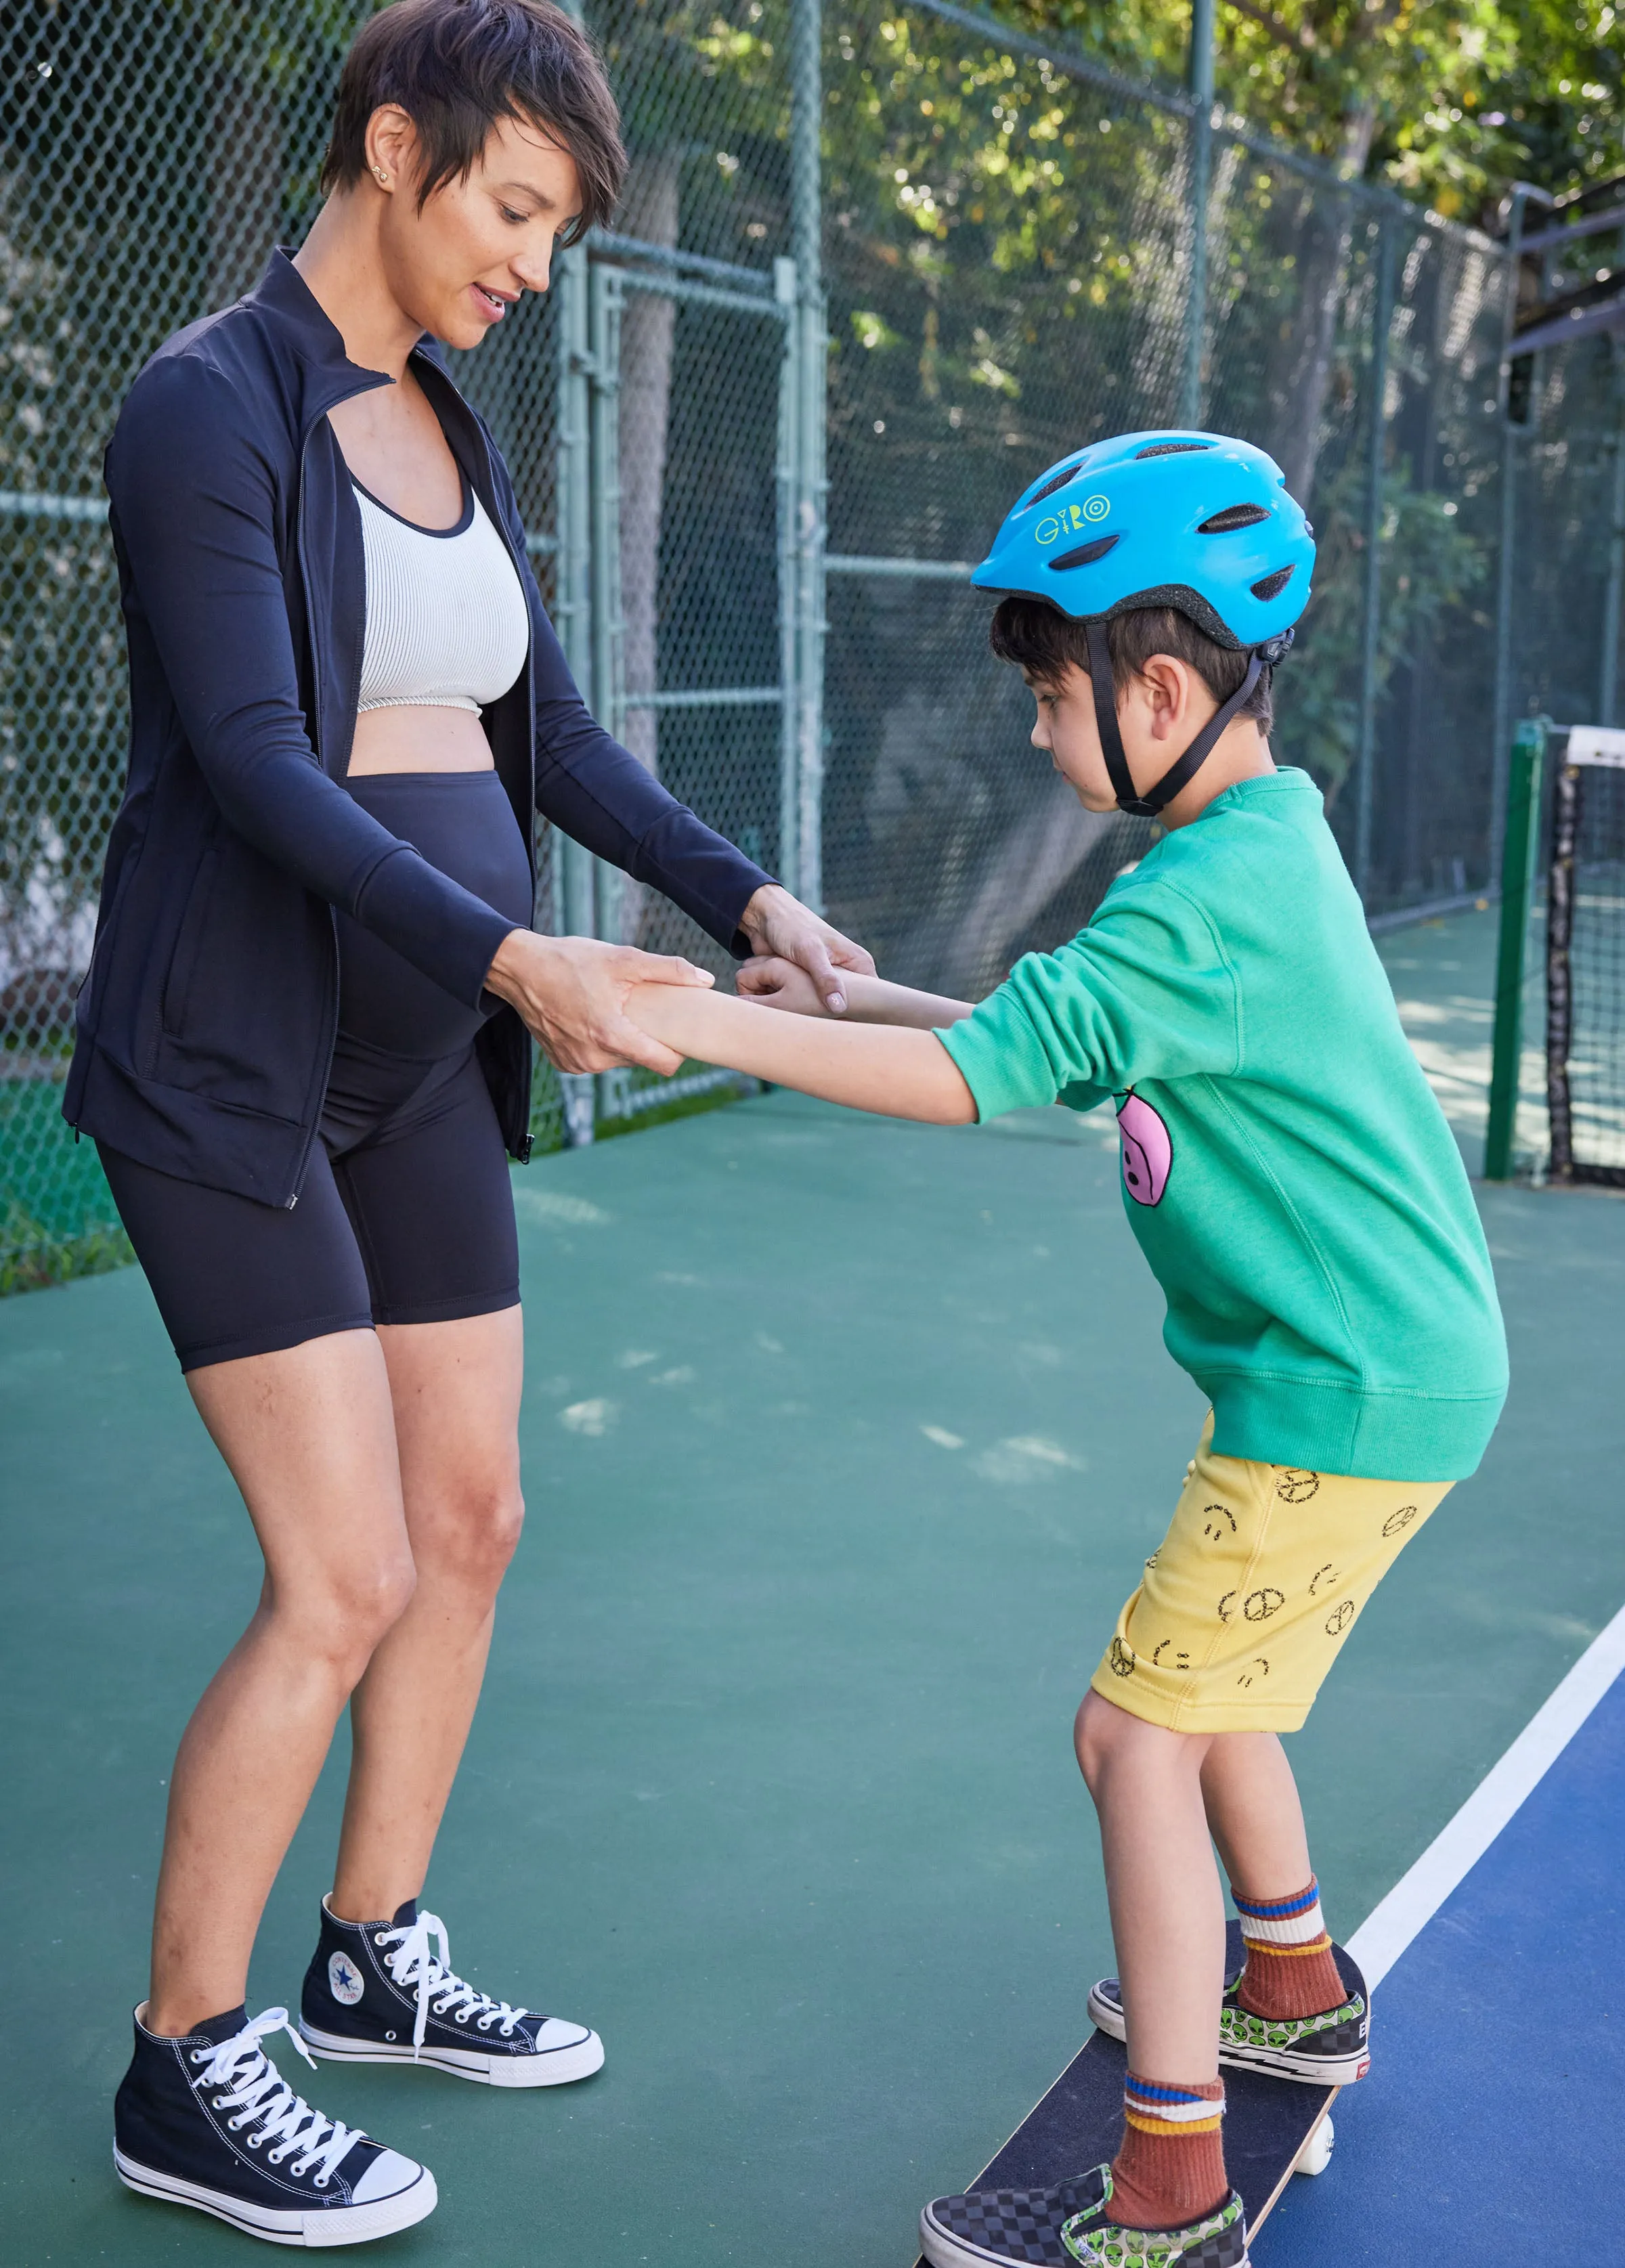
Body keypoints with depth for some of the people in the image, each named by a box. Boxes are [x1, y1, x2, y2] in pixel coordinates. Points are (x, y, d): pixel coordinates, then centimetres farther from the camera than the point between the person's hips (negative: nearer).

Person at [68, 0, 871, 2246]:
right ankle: (185, 2076, 10)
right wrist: (515, 956, -32)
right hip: (231, 1065, -8)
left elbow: (549, 733, 14)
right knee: (344, 1582, -8)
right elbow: (253, 761, -23)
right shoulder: (208, 406, -13)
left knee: (471, 1521, 12)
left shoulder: (453, 432, 11)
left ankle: (376, 1958, 31)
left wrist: (749, 896, 1)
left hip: (423, 1064, 8)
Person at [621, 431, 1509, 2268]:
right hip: (1387, 1364, 10)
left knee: (1135, 1731, -7)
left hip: (1350, 1394, -10)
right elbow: (1071, 1045, 17)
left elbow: (988, 1072, -30)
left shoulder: (1210, 895, -23)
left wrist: (697, 1025, -28)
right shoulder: (1261, 842, 9)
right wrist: (858, 997, 11)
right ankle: (1293, 1991, 45)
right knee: (1205, 1685, 24)